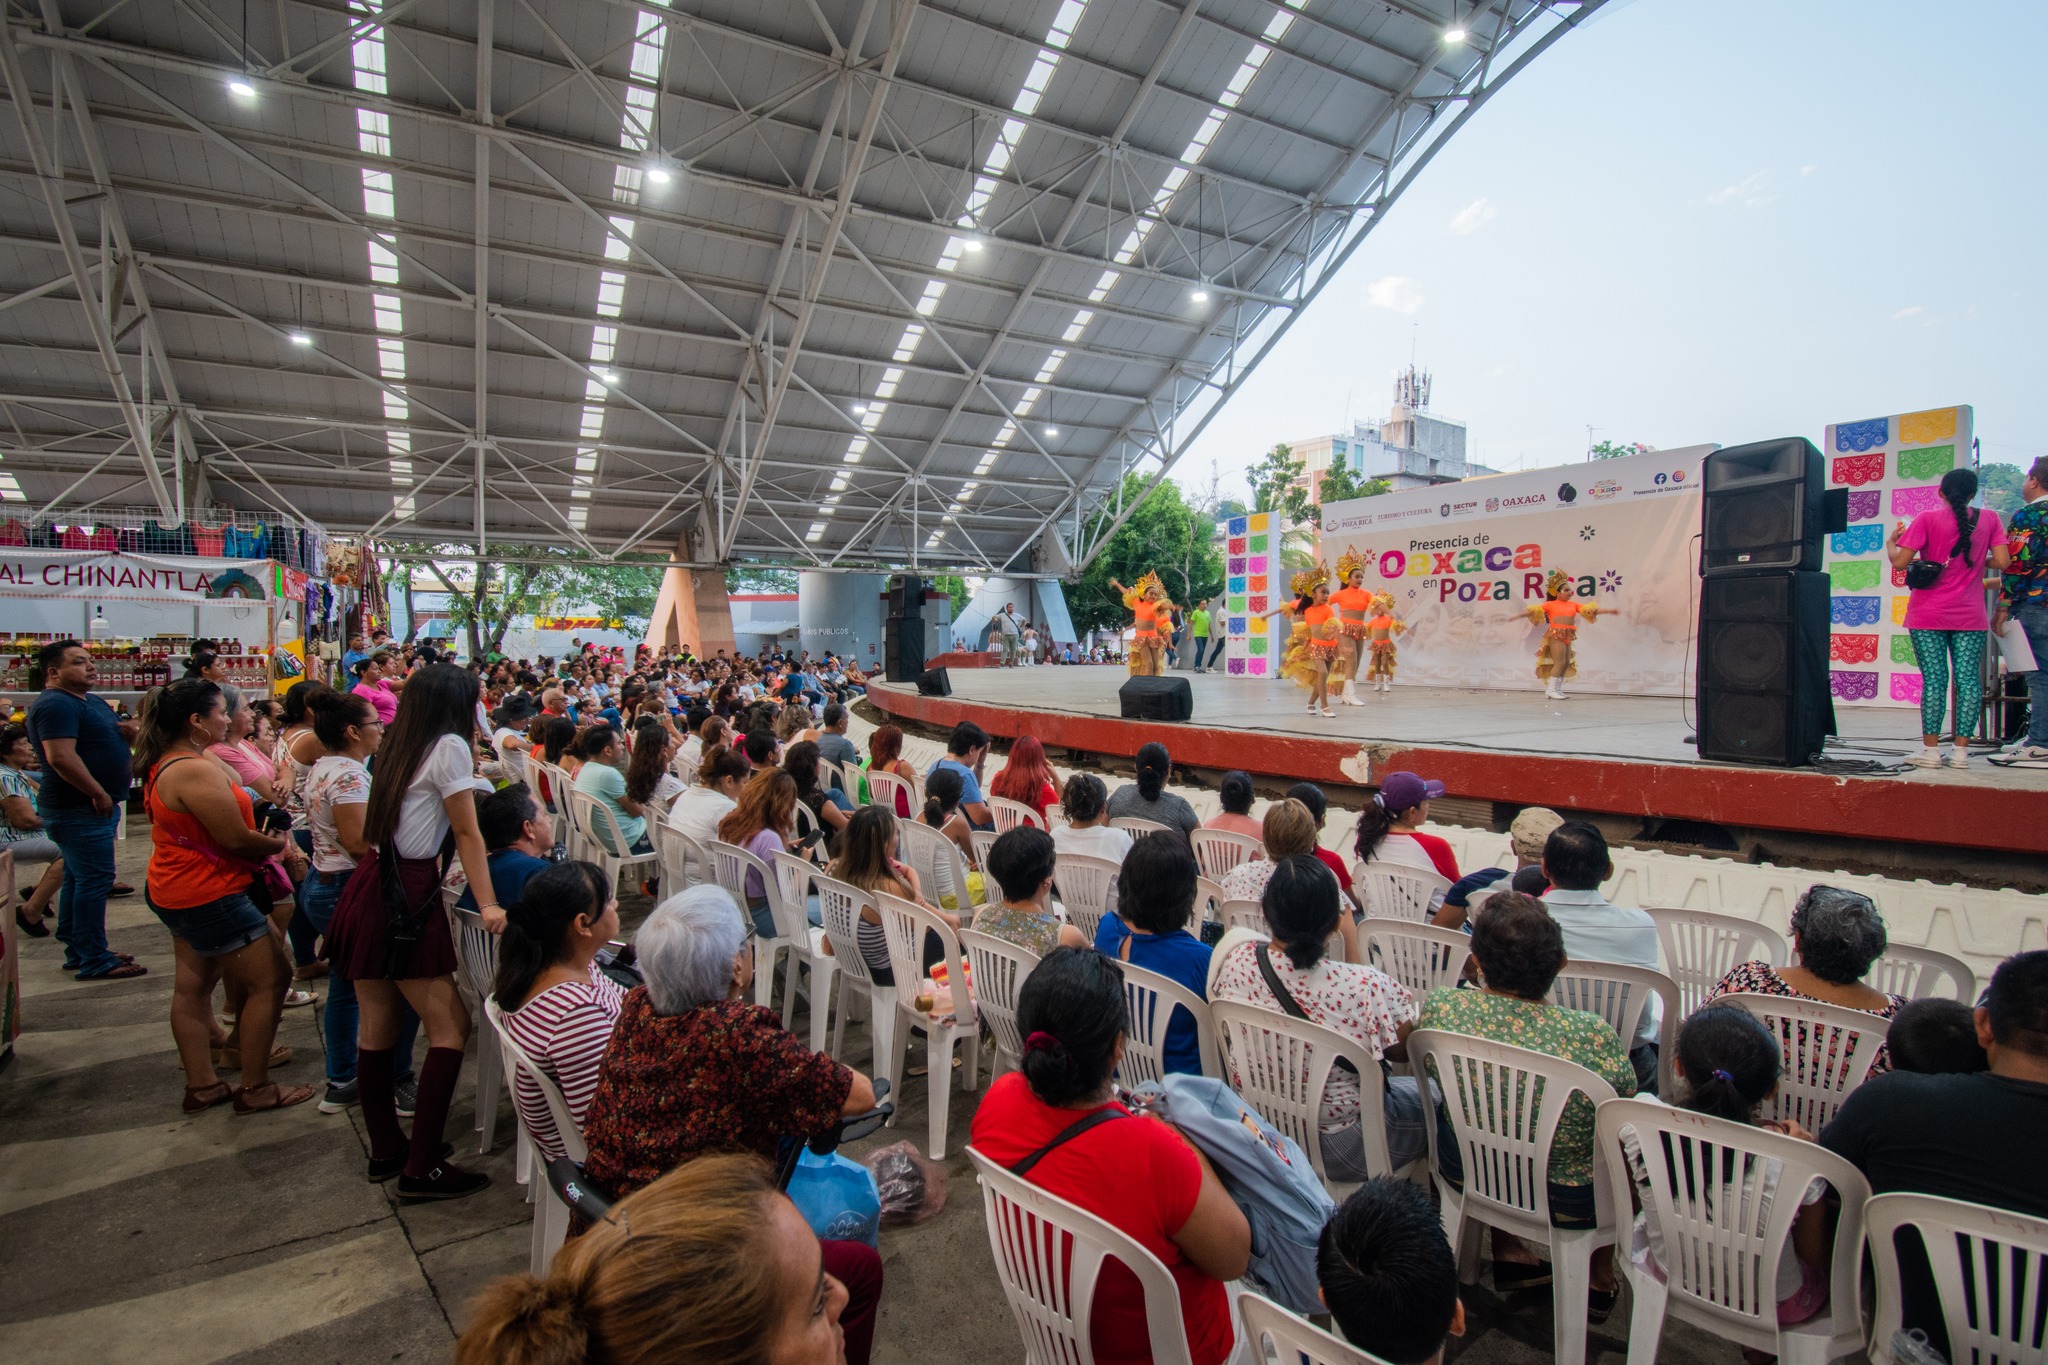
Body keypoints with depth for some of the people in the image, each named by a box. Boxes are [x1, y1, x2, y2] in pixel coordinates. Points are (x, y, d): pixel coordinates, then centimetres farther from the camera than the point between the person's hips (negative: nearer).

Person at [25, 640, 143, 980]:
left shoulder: (89, 701, 15)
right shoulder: (55, 704, -17)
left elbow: (109, 738, 30)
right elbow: (61, 757, -27)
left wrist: (133, 731, 7)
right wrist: (100, 795, -22)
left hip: (89, 808, 11)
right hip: (79, 810, -11)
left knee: (79, 879, 16)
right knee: (94, 880, -8)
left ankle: (80, 951, 26)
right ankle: (94, 961, -3)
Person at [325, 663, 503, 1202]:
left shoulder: (396, 744, 14)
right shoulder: (449, 746, -8)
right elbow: (467, 835, -9)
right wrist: (489, 905, -7)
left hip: (367, 889, 9)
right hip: (406, 899, -9)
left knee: (377, 1025, 15)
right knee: (451, 1028, -3)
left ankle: (385, 1149, 26)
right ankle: (420, 1169, 0)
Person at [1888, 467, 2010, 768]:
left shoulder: (1928, 519, -4)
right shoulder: (1989, 518, 4)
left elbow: (1900, 562, -10)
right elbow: (2003, 562, -1)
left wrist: (1890, 541, 10)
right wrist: (1979, 561, 20)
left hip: (1928, 614, -2)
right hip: (1970, 616, 2)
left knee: (1934, 679, -3)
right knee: (1968, 679, 3)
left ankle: (1930, 750, -2)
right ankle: (1961, 750, 3)